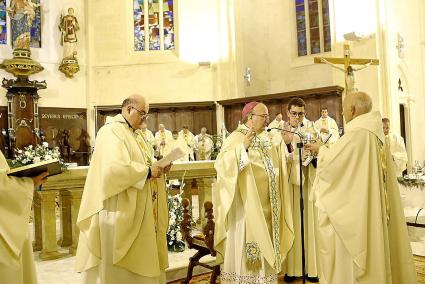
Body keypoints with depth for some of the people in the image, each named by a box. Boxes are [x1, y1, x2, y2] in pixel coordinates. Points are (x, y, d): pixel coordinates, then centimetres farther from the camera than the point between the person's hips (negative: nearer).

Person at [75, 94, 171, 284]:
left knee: (139, 260, 16)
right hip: (119, 211, -9)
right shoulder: (111, 131, -15)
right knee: (120, 267, 3)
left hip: (138, 211, 9)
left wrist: (156, 167, 0)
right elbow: (114, 168, -29)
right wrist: (148, 171, -20)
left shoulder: (133, 134, 15)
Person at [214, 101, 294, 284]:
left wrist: (284, 144, 5)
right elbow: (222, 164, -23)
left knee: (265, 243, 14)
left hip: (266, 204, 8)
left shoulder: (265, 138, 12)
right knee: (246, 245, 0)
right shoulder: (236, 137, -12)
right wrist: (242, 146, -32)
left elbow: (276, 164, 19)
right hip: (247, 204, -7)